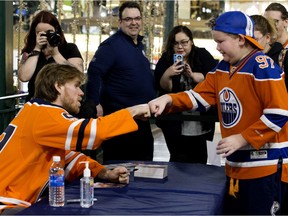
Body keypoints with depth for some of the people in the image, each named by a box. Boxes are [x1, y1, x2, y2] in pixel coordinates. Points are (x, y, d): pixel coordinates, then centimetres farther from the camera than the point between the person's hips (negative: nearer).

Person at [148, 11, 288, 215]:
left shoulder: (262, 66, -18)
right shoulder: (223, 68, 10)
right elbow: (200, 96, 9)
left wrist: (242, 139, -21)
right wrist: (168, 99, -9)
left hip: (266, 165, -9)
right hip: (236, 165, 9)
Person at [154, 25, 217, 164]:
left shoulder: (203, 55, -1)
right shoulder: (166, 60, -1)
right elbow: (163, 87, -9)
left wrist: (193, 75, -25)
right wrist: (167, 75, -30)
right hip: (175, 122, -1)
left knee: (198, 160, 14)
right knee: (179, 161, -1)